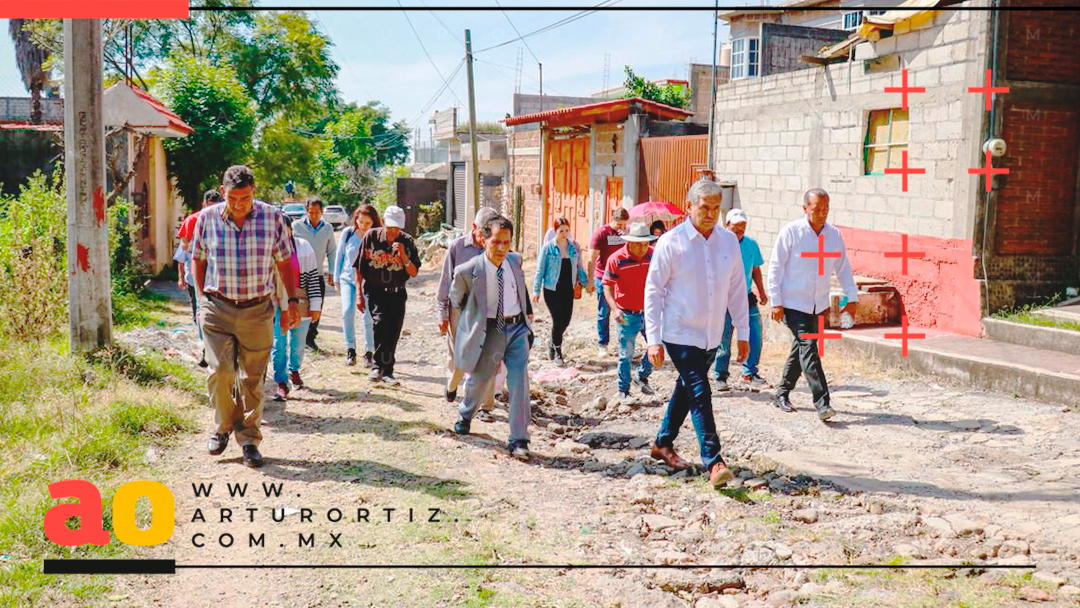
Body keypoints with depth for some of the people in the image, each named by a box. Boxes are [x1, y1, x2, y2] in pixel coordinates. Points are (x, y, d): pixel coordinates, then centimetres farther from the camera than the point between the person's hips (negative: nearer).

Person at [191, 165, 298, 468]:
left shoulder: (273, 218, -3)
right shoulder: (207, 218, -1)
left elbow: (284, 261, 7)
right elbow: (198, 259, 13)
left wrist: (292, 301, 5)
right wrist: (202, 297, 8)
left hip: (257, 310, 0)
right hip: (217, 308, 0)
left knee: (253, 378, 5)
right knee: (221, 371, -10)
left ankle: (249, 439, 19)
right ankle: (223, 426, 17)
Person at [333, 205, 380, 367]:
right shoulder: (347, 233, -2)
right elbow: (339, 256, 8)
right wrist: (337, 279, 9)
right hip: (348, 279, 1)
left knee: (369, 316, -4)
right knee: (347, 311, -14)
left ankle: (369, 351, 11)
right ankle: (350, 349, -2)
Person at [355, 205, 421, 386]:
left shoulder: (407, 242, -4)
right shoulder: (371, 237, -7)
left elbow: (414, 272, -5)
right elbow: (360, 268, 1)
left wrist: (403, 255, -22)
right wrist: (359, 294, 0)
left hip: (397, 293, 2)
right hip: (374, 291, -2)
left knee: (393, 332, 3)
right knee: (380, 321, -25)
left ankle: (387, 371, 17)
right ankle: (377, 366, -17)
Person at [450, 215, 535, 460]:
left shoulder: (515, 261, -2)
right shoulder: (468, 271, -16)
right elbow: (455, 299, 5)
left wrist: (528, 311, 18)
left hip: (518, 329, 2)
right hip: (489, 331, -2)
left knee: (519, 382, -9)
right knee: (478, 378, 17)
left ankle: (518, 440, -2)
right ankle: (465, 415, 51)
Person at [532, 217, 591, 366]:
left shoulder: (574, 247, 4)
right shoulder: (548, 247, -6)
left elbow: (579, 267, 15)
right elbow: (540, 270, -3)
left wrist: (585, 281, 5)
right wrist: (536, 290, -5)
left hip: (568, 289, 4)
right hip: (552, 289, -4)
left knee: (566, 320, 6)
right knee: (558, 319, -6)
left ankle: (552, 343, 33)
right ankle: (557, 352, 11)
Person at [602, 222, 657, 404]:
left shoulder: (653, 255, 0)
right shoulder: (616, 259, -12)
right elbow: (607, 287, -9)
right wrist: (615, 309, -23)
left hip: (648, 312, 4)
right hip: (627, 315, -4)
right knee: (626, 354, 3)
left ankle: (642, 376, 28)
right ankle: (623, 391, 18)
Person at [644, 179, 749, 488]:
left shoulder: (729, 241, 4)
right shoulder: (671, 242, -9)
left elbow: (737, 288, 10)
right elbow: (653, 291, -7)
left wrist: (743, 332, 9)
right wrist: (654, 340, -11)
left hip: (712, 335, 5)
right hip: (680, 334, -5)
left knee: (686, 390, 16)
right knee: (700, 394, -11)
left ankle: (663, 444, 34)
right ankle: (713, 461, -8)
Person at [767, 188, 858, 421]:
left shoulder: (834, 234, 4)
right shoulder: (791, 232, -9)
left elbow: (843, 267, 14)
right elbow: (775, 267, -7)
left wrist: (851, 297, 8)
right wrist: (776, 301, -10)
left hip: (817, 305, 5)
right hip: (793, 303, -5)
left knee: (801, 348, 13)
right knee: (808, 349, -13)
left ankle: (782, 393, 28)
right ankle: (822, 403, -14)